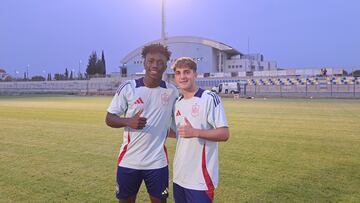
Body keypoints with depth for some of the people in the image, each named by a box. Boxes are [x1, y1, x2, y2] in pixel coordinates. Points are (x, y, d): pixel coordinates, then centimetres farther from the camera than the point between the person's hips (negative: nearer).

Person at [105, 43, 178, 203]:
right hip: (129, 161, 0)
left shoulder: (172, 91, -1)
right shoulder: (128, 88, -7)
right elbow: (109, 118, -3)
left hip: (158, 162, 1)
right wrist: (129, 121, -20)